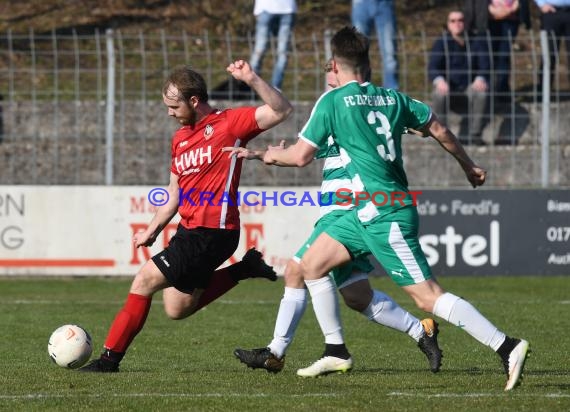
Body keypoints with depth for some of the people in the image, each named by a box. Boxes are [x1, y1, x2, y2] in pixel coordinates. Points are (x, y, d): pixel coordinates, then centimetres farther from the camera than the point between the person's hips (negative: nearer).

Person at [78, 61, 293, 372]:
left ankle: (110, 358, -7)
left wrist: (251, 80, -29)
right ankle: (243, 270, 21)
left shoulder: (230, 123, -7)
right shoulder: (180, 138, 15)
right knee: (177, 309, 12)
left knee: (145, 280, -13)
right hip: (190, 230, 9)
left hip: (213, 232, -9)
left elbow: (281, 111, -18)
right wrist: (152, 230, 16)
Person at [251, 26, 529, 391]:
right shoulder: (392, 98, 10)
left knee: (427, 296, -10)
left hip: (383, 214, -8)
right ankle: (336, 351, 21)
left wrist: (274, 155, 18)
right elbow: (438, 129, 16)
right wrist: (469, 166, 31)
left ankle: (508, 348, -14)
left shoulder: (333, 101, -8)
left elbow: (301, 156, -5)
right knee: (312, 264, 16)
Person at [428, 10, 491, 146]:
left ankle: (474, 134, -27)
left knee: (481, 92, -34)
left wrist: (480, 79, -32)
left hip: (470, 88, 0)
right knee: (439, 94, -35)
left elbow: (484, 66, -7)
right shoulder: (441, 43, -1)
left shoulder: (477, 42, 2)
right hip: (449, 88, 0)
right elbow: (432, 68, -12)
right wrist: (439, 80, -37)